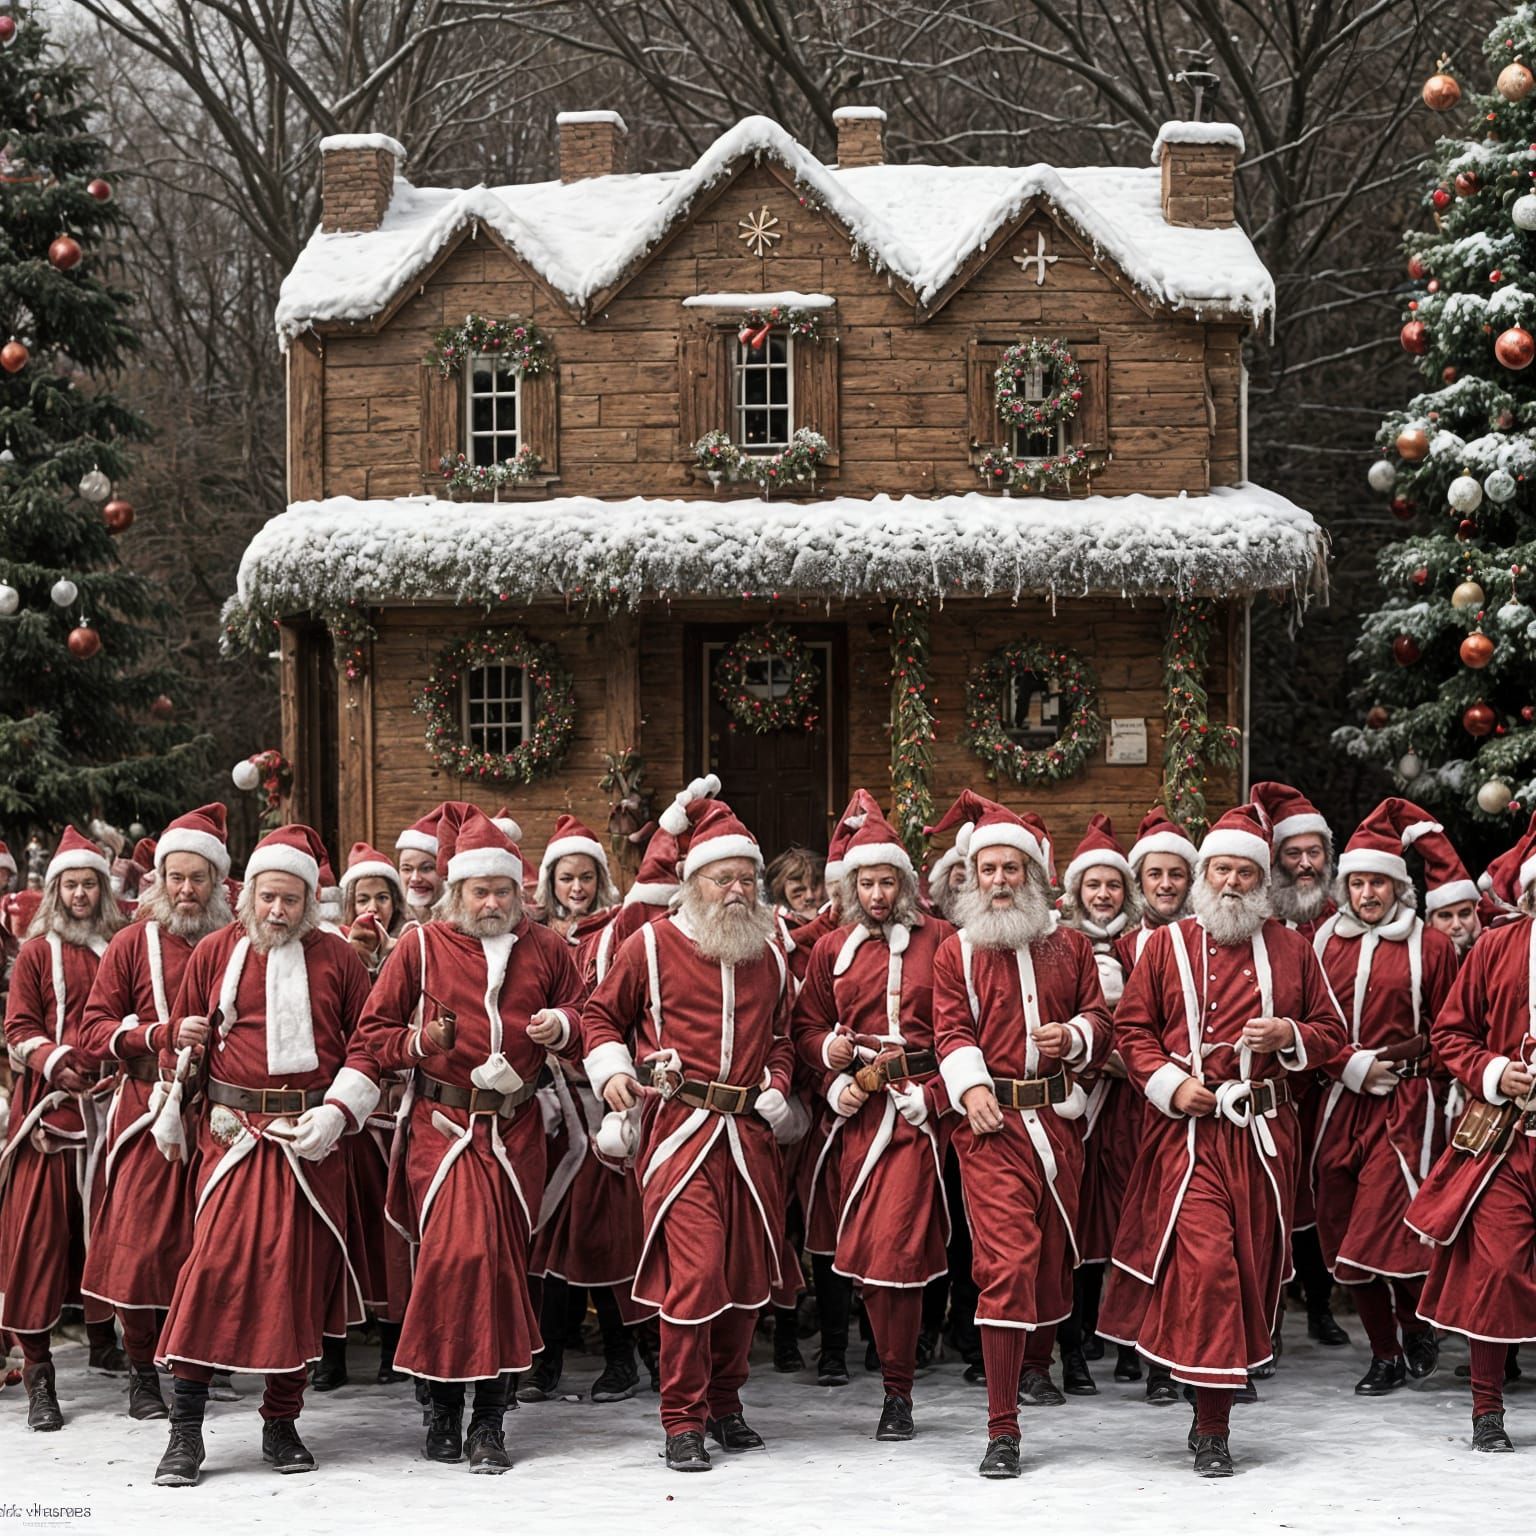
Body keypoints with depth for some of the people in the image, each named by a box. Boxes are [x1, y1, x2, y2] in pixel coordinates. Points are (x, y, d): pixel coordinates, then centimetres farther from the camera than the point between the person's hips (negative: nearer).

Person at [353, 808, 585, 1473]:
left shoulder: (545, 949, 9)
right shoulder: (422, 946, 3)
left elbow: (583, 1019, 19)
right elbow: (372, 1033, 8)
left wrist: (561, 1026, -4)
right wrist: (417, 1043, -12)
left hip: (516, 1130, 2)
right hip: (444, 1125, -2)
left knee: (505, 1261, 0)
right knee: (456, 1253, -15)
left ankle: (489, 1421, 6)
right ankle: (444, 1407, 2)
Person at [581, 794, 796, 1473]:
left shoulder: (770, 954, 13)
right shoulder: (653, 945, 0)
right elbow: (601, 1015, 11)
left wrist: (777, 1086, 9)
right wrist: (612, 1070, -5)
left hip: (750, 1134, 5)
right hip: (679, 1130, -5)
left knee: (749, 1275, 9)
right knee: (694, 1271, -13)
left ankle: (724, 1403, 25)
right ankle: (683, 1422, -4)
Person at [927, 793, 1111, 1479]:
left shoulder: (1070, 945, 11)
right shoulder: (958, 951, 4)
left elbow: (1100, 1019, 14)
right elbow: (952, 1030, -1)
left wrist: (1074, 1036, -8)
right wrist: (970, 1085, -18)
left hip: (1058, 1118, 4)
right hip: (992, 1120, -4)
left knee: (1055, 1251, 15)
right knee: (1007, 1260, -13)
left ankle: (1037, 1364, 45)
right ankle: (1002, 1429, -13)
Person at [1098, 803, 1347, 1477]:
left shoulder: (1291, 949, 10)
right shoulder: (1167, 946, 6)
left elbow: (1332, 1033, 15)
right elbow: (1132, 1030, 7)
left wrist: (1289, 1034, -7)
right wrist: (1169, 1083, -8)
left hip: (1264, 1134, 3)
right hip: (1188, 1129, -3)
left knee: (1251, 1265, 5)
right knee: (1204, 1263, -14)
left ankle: (1213, 1412, 18)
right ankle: (1212, 1429, -9)